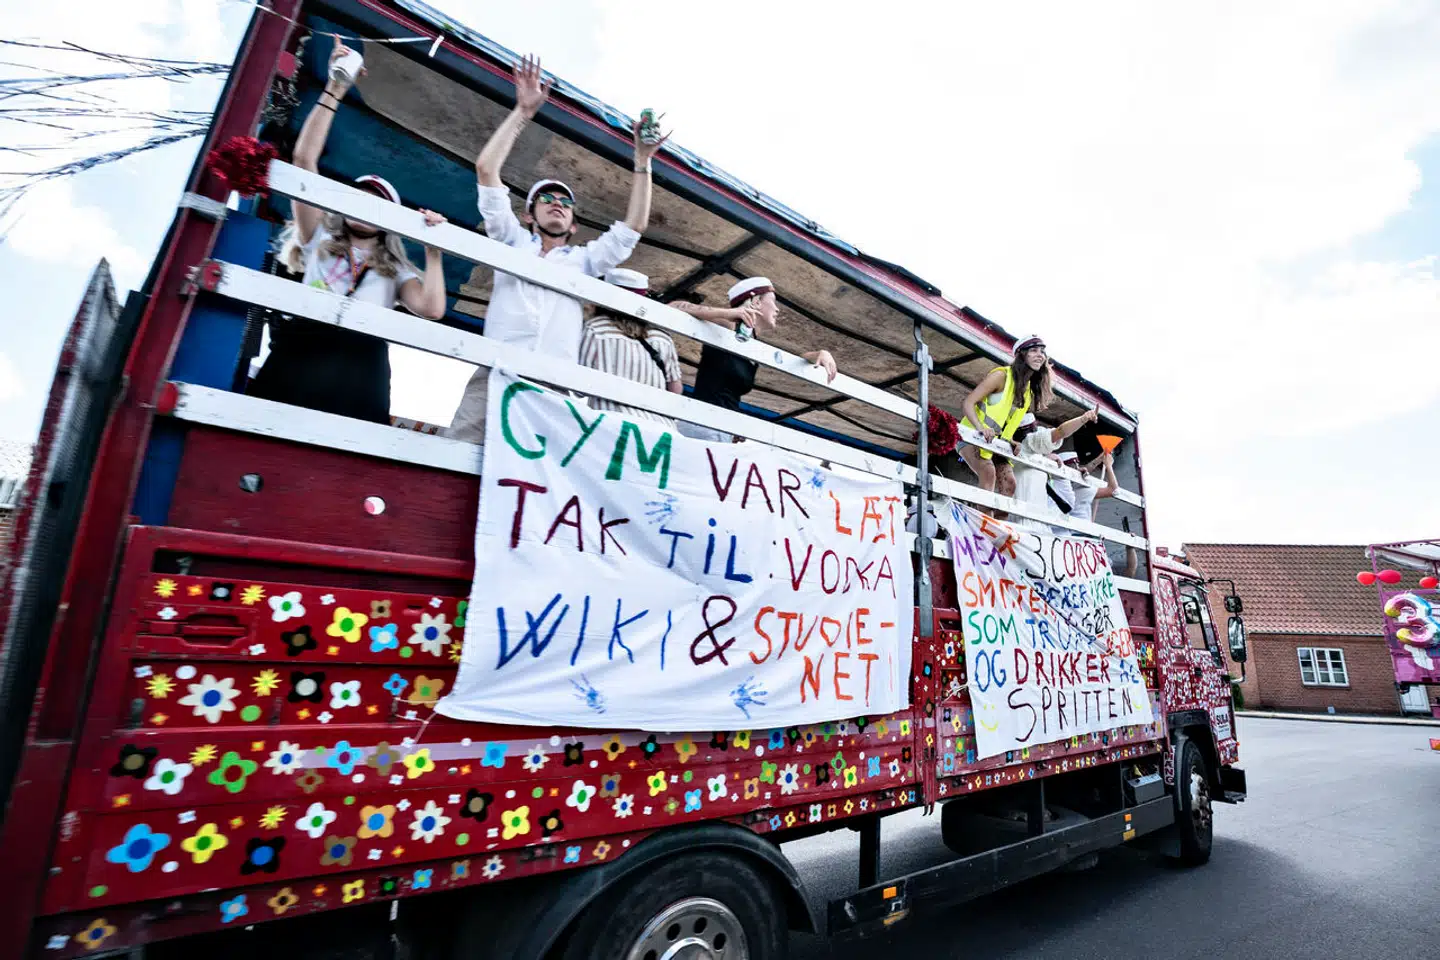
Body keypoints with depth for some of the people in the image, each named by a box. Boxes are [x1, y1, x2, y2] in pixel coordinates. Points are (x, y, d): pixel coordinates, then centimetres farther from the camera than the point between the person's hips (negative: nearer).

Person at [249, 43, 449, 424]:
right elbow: (305, 158, 23)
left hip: (358, 367, 0)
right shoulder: (318, 239, 30)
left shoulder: (396, 269, 28)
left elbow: (432, 308, 6)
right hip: (299, 354, 1)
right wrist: (334, 90, 21)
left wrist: (433, 249, 12)